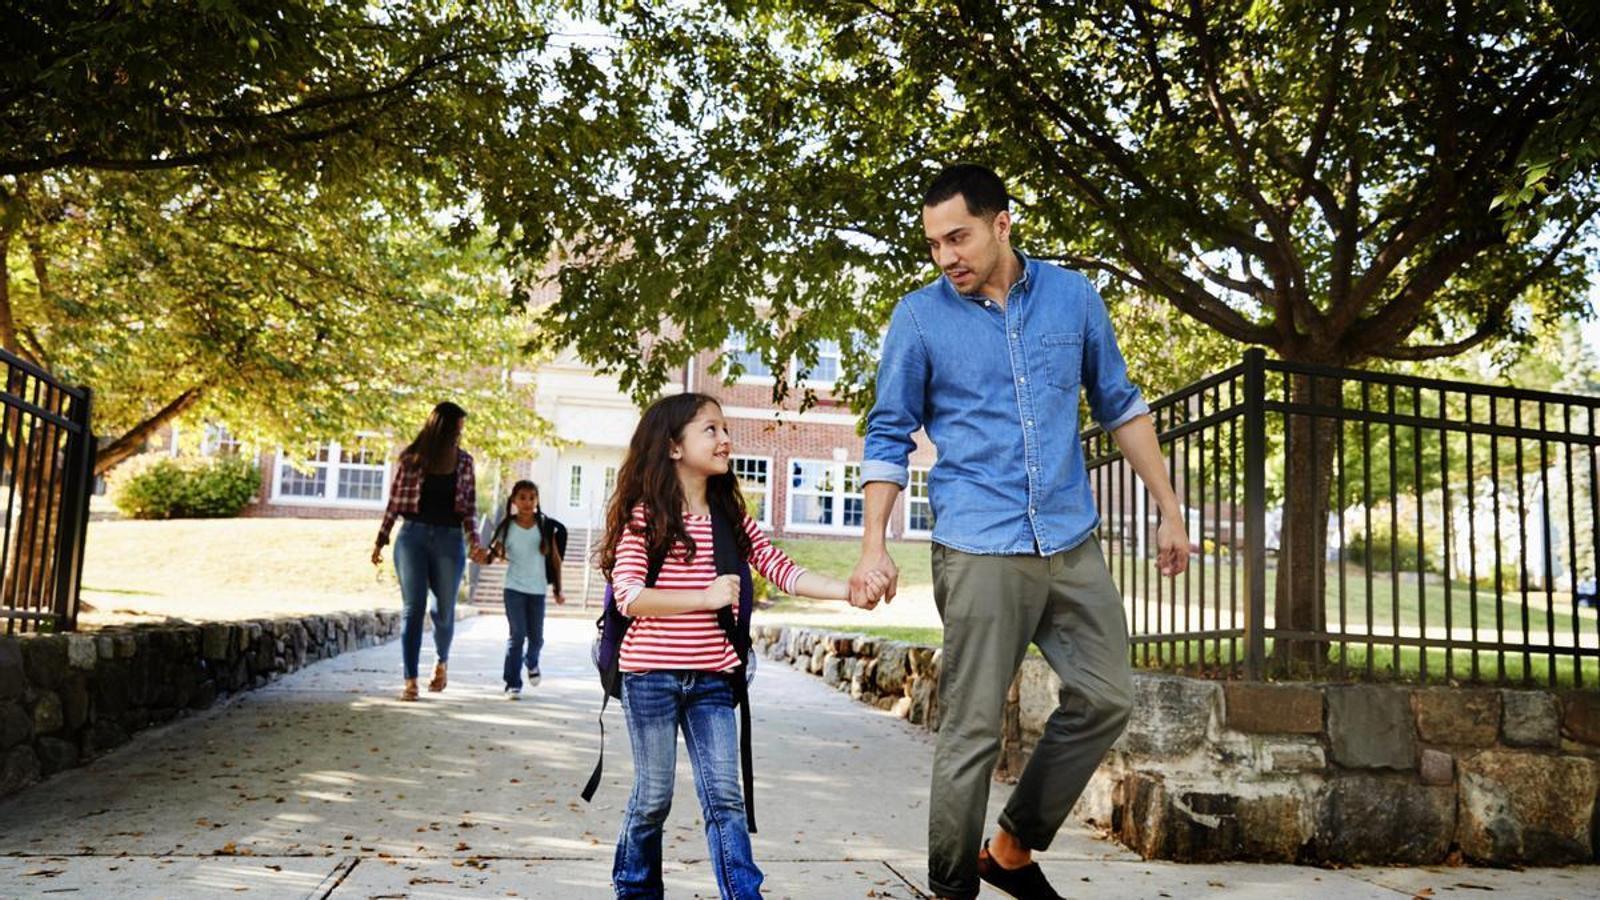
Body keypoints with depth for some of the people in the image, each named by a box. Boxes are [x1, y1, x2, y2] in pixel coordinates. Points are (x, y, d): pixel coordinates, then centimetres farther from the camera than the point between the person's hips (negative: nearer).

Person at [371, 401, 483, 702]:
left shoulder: (464, 461, 8)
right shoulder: (410, 458, 2)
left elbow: (470, 507, 8)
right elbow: (393, 502, 7)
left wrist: (474, 541, -4)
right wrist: (380, 540, 6)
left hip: (449, 539, 2)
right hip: (413, 534, -2)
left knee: (444, 610, 6)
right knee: (413, 608, -6)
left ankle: (442, 662, 34)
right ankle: (410, 680, -3)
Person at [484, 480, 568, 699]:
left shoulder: (545, 525, -1)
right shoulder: (507, 526, -2)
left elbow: (555, 558, 4)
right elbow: (494, 554, -4)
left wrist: (558, 589, 4)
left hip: (537, 589, 1)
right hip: (514, 588, -1)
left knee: (536, 636, 10)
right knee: (517, 635, -7)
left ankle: (532, 663, 42)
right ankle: (513, 683, 1)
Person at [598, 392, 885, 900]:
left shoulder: (732, 519, 9)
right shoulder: (645, 515, -7)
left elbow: (783, 571, 2)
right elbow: (628, 595, -15)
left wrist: (848, 590, -12)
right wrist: (706, 597, -20)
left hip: (711, 680, 4)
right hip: (651, 676, -4)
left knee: (725, 796, 3)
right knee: (653, 796, 7)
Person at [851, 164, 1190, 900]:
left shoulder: (1072, 296, 6)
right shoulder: (919, 317, -2)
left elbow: (1120, 405, 14)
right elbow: (889, 436, 3)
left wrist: (1169, 511, 13)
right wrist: (874, 546, -5)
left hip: (1072, 543, 4)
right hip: (979, 552, -4)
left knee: (1103, 700, 8)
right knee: (971, 731, -2)